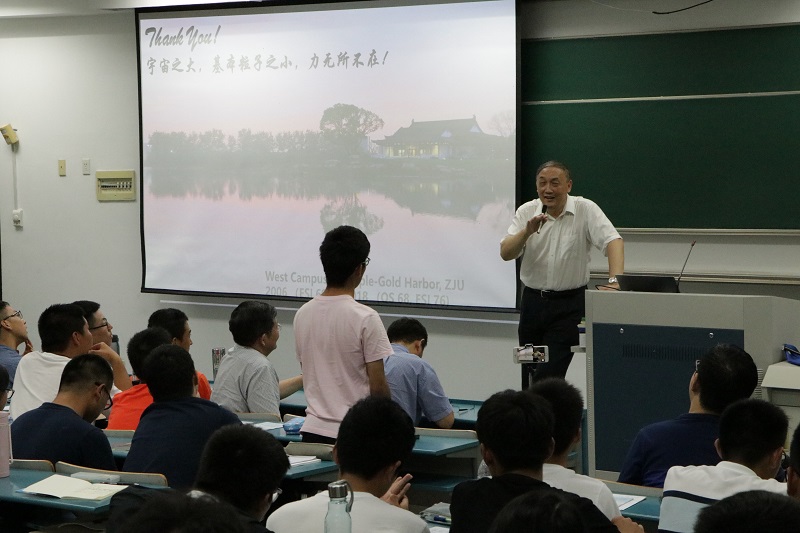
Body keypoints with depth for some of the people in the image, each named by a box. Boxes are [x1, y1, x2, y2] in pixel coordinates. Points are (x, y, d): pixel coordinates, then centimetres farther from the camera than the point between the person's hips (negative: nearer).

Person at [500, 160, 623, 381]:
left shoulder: (585, 209, -8)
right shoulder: (527, 211, 1)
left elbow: (613, 241, -19)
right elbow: (506, 254, -6)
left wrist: (614, 281, -34)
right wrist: (528, 231, -24)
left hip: (569, 305, -4)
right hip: (532, 301, 4)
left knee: (548, 375, -12)